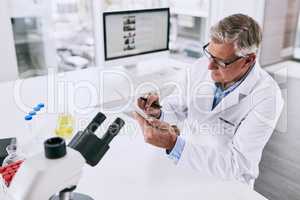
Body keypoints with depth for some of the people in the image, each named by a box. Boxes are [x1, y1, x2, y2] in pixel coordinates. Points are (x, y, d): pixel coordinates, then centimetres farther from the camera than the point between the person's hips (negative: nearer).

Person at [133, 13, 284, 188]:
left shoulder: (267, 97, -22)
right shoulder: (201, 67, -8)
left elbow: (237, 165, -25)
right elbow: (178, 107, 7)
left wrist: (174, 144, -35)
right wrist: (158, 112, -16)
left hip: (226, 182, -5)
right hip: (183, 160, 5)